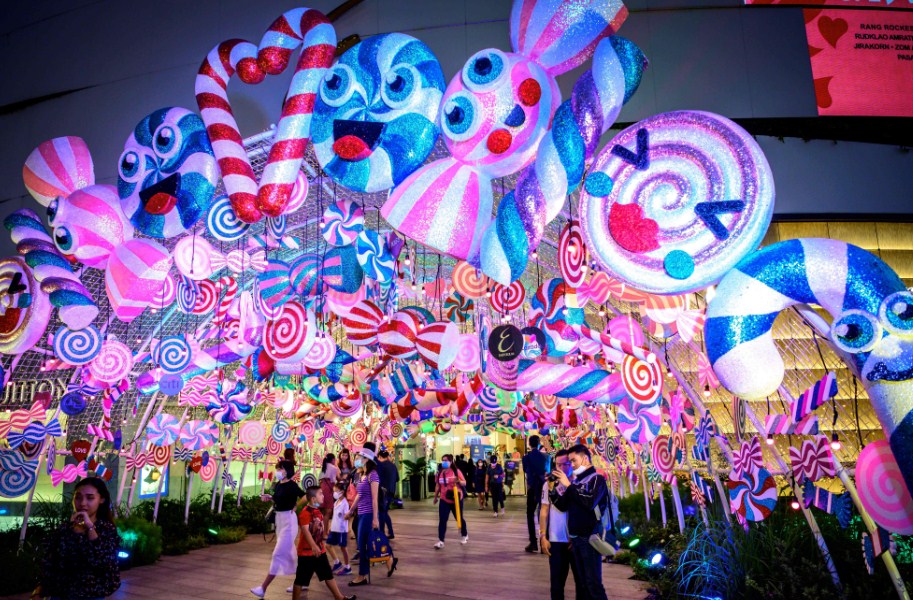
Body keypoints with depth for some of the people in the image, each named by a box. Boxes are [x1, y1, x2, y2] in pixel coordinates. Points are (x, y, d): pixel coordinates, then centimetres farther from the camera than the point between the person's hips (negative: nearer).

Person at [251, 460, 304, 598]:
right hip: (279, 519, 10)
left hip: (288, 520, -10)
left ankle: (263, 588, -1)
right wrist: (269, 498, 0)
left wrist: (296, 507, -16)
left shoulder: (291, 485, -18)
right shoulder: (278, 485, 5)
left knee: (278, 554, -4)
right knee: (289, 553, 16)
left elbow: (305, 497, -25)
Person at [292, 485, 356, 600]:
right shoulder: (305, 513, -20)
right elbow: (305, 531, -28)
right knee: (301, 579, 3)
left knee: (328, 574, 15)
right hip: (306, 551, -9)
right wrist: (313, 546, -35)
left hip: (319, 550, 9)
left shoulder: (318, 511, 10)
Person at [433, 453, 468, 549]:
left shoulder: (456, 471, -10)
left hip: (456, 499, -2)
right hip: (444, 500, 3)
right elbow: (437, 486, 11)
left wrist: (459, 481, -30)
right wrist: (435, 497, 14)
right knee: (442, 520, -7)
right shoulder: (439, 473, 1)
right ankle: (441, 541, -4)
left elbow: (464, 483, -9)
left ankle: (465, 535, 36)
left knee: (459, 518, 14)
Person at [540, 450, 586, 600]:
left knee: (581, 579, 11)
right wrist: (543, 536, 0)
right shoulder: (549, 485, -1)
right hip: (556, 540, 1)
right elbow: (544, 511, 4)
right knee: (557, 579, 11)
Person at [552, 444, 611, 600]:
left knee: (594, 583, -2)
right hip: (575, 538, 7)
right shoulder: (575, 481, 11)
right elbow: (563, 506, 11)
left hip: (590, 538, -6)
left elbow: (589, 503, -24)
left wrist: (568, 485, -21)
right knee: (584, 582, 12)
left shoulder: (597, 479, -7)